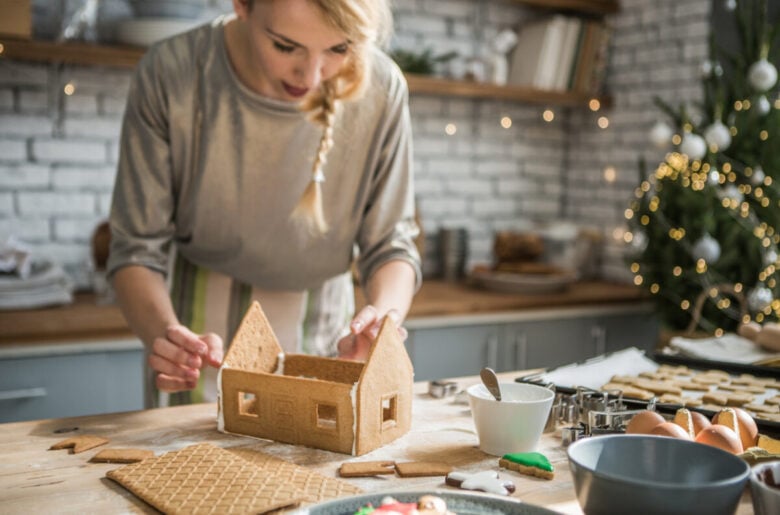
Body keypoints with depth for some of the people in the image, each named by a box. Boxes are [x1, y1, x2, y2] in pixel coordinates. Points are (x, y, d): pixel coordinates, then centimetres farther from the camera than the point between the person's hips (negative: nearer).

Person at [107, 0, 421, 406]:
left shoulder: (381, 89, -21)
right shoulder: (170, 76, -24)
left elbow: (390, 244, -12)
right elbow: (138, 250, -18)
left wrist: (383, 317, -33)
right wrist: (165, 332, -38)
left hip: (319, 330, 2)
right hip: (200, 325, -1)